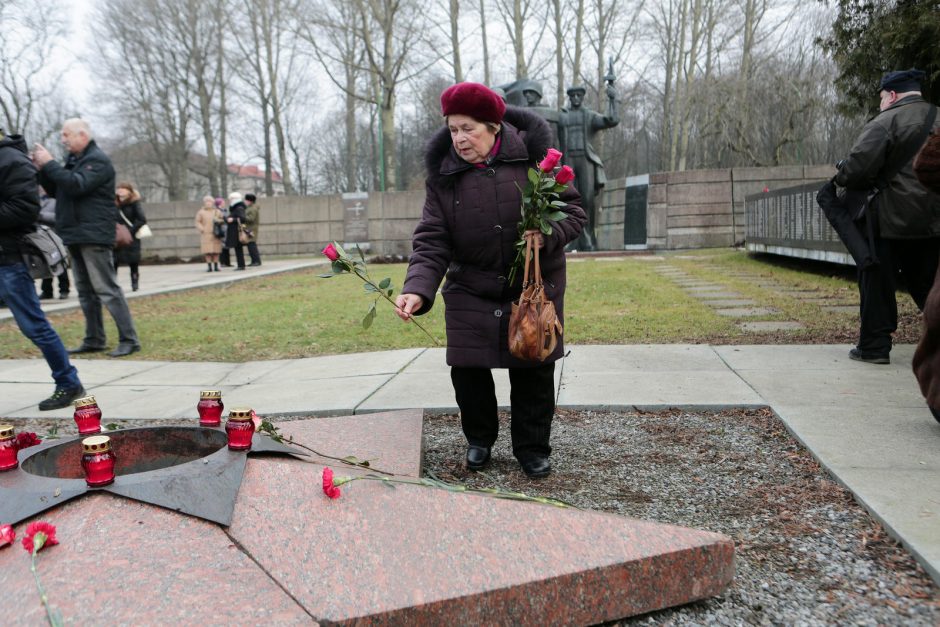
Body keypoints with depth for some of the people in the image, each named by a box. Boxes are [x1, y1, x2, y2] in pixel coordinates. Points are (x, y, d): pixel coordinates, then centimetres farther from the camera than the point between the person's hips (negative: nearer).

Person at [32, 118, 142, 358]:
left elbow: (76, 185, -22)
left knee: (106, 289, -10)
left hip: (93, 236, -9)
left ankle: (129, 340, -8)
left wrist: (49, 164, -15)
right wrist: (42, 169, 6)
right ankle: (94, 340, 16)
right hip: (77, 236, 9)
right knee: (86, 291, 10)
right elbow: (56, 190, 21)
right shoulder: (74, 160, 19)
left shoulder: (97, 160, -8)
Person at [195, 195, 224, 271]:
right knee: (207, 251, -6)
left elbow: (223, 220, 8)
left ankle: (216, 266, 5)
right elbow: (198, 222, 5)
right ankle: (209, 267, -3)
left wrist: (218, 221, -13)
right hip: (206, 234, -1)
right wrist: (202, 229, -10)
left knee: (216, 251, -1)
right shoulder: (201, 212, 9)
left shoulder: (217, 211, 12)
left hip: (215, 234, 1)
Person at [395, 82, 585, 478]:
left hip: (535, 286, -1)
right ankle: (479, 439, 28)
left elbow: (572, 210, -2)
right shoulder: (444, 174, -4)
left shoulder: (534, 156, -9)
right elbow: (432, 241, -9)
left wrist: (548, 234, -24)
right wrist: (418, 289, -26)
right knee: (467, 370, 2)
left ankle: (532, 447, 24)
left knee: (534, 370, 3)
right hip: (470, 291, 2)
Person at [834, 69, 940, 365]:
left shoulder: (885, 122, -11)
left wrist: (842, 177, 0)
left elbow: (856, 169, -21)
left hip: (892, 220, -6)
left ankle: (874, 346, 8)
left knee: (877, 284, 5)